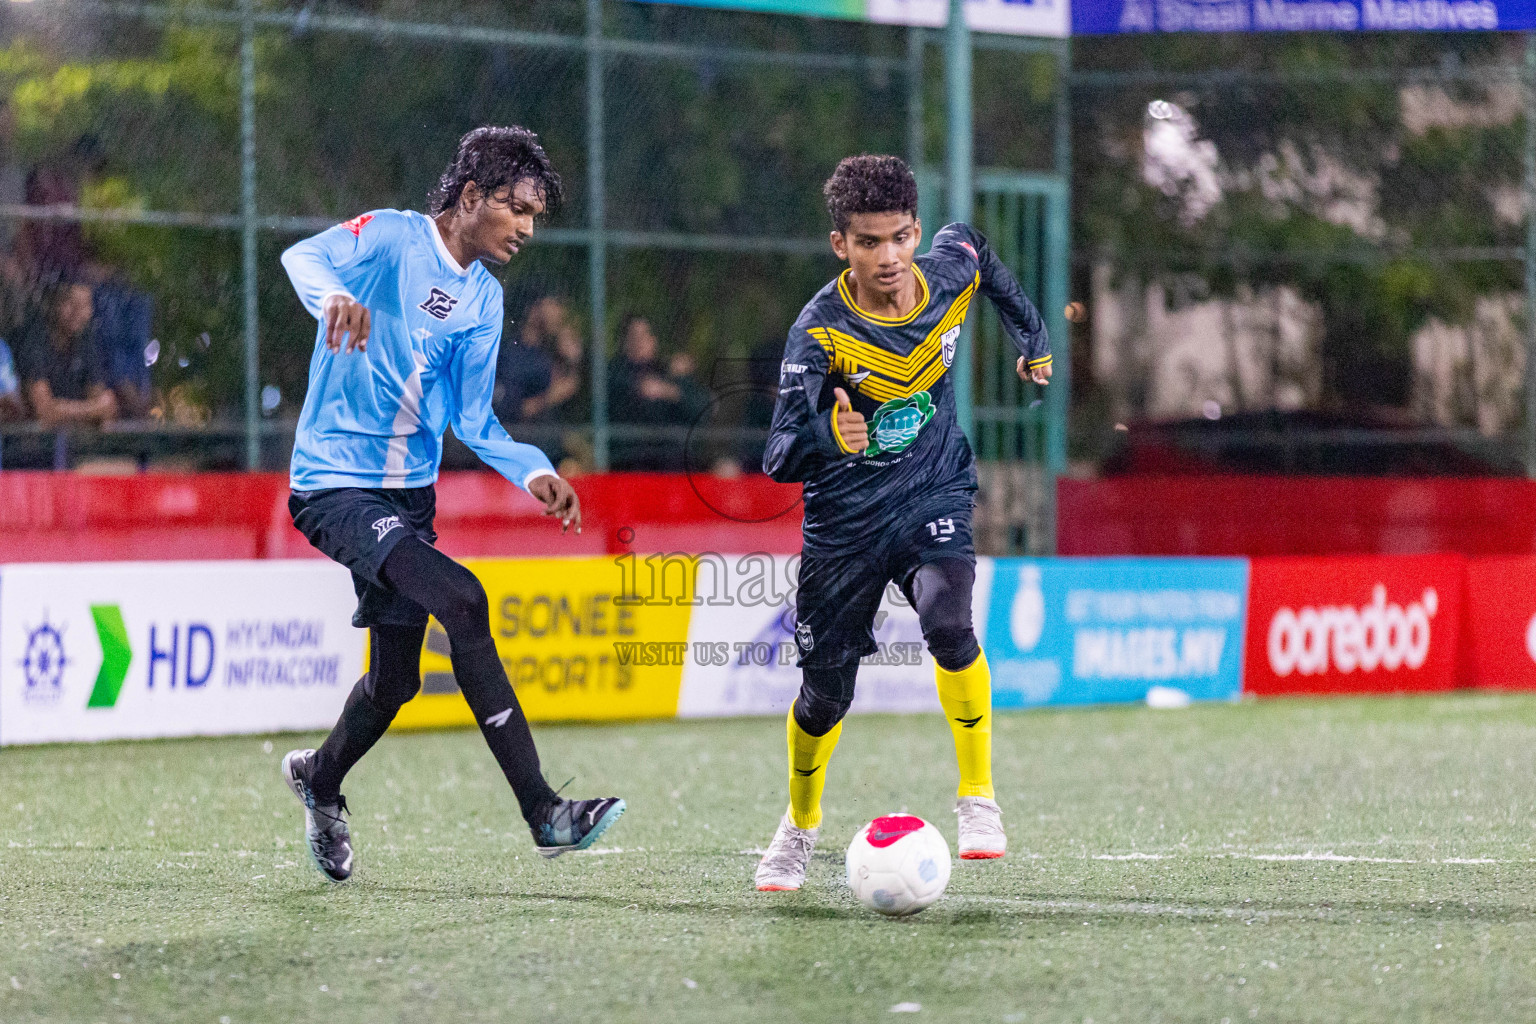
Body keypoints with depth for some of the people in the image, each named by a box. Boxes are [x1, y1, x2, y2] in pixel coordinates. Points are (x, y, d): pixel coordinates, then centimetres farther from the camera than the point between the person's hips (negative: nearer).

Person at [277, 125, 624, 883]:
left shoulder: (484, 300, 10)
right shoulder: (391, 238, -11)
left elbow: (473, 420, 13)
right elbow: (305, 257, -30)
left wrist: (531, 472, -5)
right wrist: (335, 294, -53)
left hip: (410, 493, 8)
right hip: (335, 485, -8)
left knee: (395, 679, 11)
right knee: (461, 600, -25)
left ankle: (319, 780, 43)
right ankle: (541, 812, -25)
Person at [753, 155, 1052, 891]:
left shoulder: (952, 270, -12)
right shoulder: (820, 332, -24)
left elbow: (970, 243, 16)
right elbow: (779, 458, -29)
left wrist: (1031, 336, 20)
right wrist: (826, 435, -51)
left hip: (934, 492, 1)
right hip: (845, 517, -1)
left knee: (948, 626, -28)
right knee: (826, 690, 6)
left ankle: (978, 796, -12)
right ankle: (800, 824, 35)